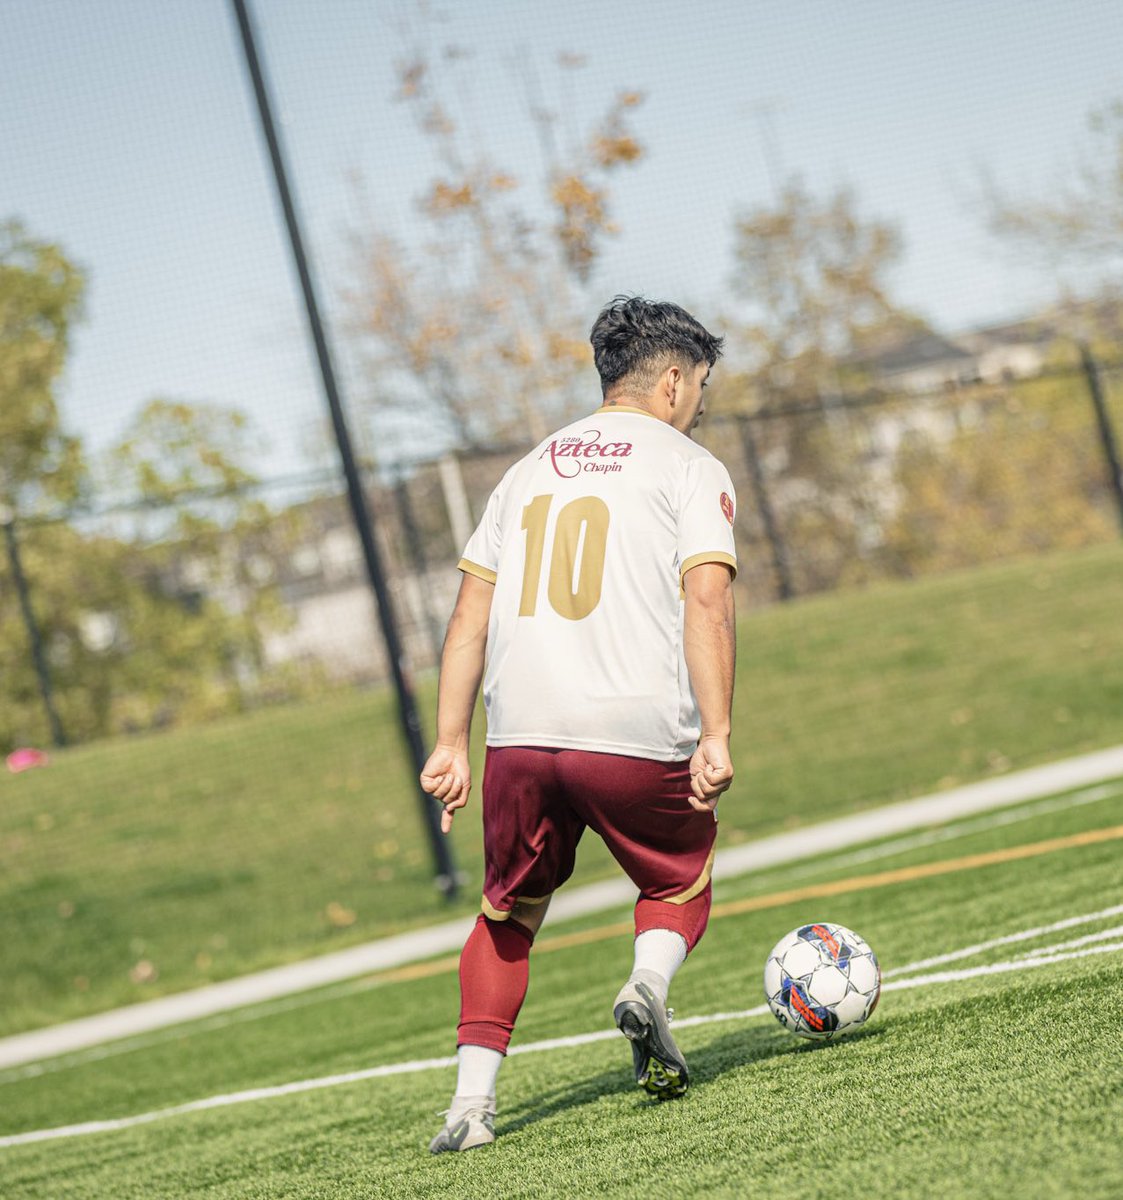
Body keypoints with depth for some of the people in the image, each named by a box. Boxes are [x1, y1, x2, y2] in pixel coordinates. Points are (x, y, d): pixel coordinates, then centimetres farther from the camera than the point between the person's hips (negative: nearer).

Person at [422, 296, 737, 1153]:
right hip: (639, 736, -3)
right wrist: (716, 737, -13)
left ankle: (473, 1100, 7)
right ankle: (650, 984, -8)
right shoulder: (692, 469, 6)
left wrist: (452, 745, 16)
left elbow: (471, 617, 15)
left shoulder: (531, 470, 21)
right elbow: (707, 604, -8)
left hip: (520, 736, 3)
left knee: (510, 915, 20)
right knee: (680, 888, 22)